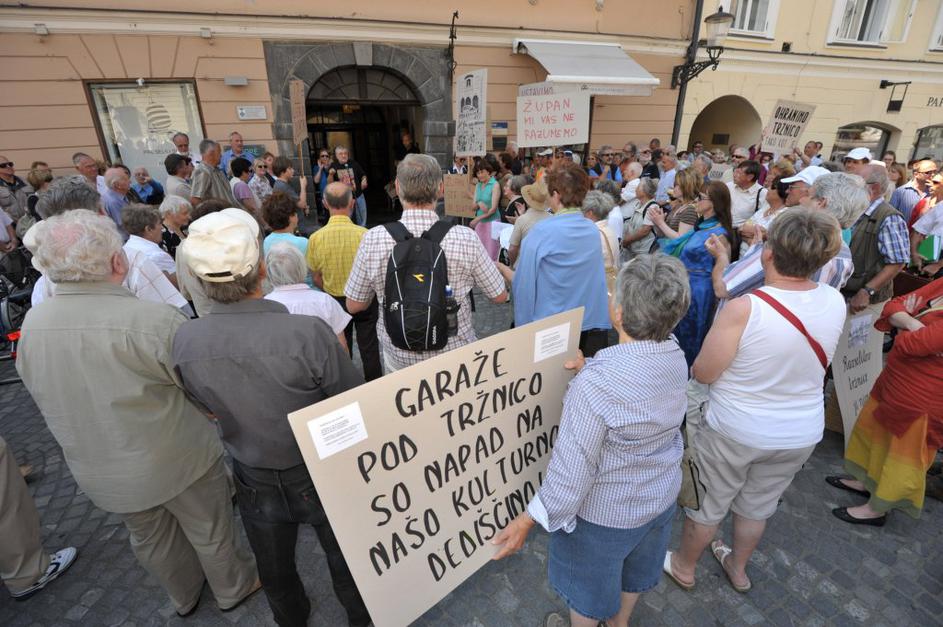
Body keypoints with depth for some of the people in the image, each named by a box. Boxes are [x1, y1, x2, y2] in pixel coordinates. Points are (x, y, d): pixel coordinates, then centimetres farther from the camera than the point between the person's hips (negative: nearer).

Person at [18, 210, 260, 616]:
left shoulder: (31, 326, -10)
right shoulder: (153, 321, -32)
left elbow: (45, 397, 4)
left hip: (95, 473, 6)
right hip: (175, 462, -6)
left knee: (149, 537, 28)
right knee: (210, 531, 20)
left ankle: (184, 597, 53)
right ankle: (233, 588, 45)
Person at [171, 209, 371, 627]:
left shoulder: (184, 341, -19)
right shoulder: (309, 333, -34)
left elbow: (212, 409, 0)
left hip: (254, 483, 3)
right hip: (323, 477, -3)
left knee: (275, 572, 30)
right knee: (346, 560, 26)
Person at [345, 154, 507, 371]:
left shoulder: (373, 239, -17)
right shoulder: (466, 238, -19)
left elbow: (353, 306, -5)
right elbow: (500, 296, -6)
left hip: (398, 359, 1)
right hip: (455, 358, 0)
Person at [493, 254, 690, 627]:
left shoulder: (597, 383, -38)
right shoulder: (676, 358, -14)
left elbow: (574, 467, -32)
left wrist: (529, 519, -21)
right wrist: (590, 374, -1)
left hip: (605, 509, -7)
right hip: (661, 495, 7)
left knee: (589, 580, 24)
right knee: (634, 569, 33)